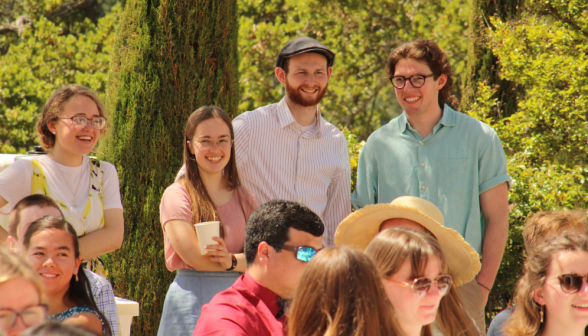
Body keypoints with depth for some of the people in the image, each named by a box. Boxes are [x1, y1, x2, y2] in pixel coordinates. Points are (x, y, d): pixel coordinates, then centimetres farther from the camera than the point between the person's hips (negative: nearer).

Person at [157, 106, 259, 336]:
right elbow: (193, 256, -11)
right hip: (194, 299, -4)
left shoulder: (244, 198, 13)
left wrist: (233, 261, -15)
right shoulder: (177, 195, -1)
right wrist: (245, 260, 0)